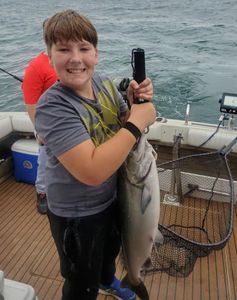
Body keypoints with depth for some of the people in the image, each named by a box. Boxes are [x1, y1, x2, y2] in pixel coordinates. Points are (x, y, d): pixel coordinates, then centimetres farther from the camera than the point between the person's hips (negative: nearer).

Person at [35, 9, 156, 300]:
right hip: (77, 214, -7)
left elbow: (124, 129, 3)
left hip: (112, 197, 7)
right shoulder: (52, 106, -29)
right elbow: (93, 171, -36)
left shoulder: (105, 83, -8)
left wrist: (136, 103, -17)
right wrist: (137, 123, -30)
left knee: (111, 249, 35)